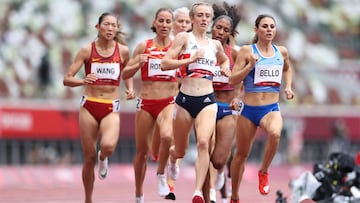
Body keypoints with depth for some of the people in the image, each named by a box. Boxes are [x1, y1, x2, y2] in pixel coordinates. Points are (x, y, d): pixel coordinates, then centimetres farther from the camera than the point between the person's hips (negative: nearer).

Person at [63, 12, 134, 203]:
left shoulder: (123, 51, 1)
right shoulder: (87, 50, -3)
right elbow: (67, 79, -5)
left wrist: (130, 89, 2)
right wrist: (83, 81, -25)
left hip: (111, 108, 0)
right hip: (89, 106, 0)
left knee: (108, 146, -29)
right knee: (89, 158, 3)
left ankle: (103, 159, 9)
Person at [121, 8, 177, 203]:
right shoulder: (144, 46, 2)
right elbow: (125, 74, 4)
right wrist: (138, 64, -14)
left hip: (168, 102, -1)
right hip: (146, 103, 1)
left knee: (167, 136, -31)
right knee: (142, 151, 8)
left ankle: (161, 175, -8)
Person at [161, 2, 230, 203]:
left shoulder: (215, 44, 14)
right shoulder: (184, 38, 0)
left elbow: (225, 60, 36)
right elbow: (165, 63, -9)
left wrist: (226, 67, 14)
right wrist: (191, 59, -18)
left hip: (207, 100, 2)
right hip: (185, 99, -2)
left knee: (203, 142, -23)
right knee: (181, 150, 13)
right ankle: (172, 159, 52)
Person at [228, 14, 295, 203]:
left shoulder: (281, 52, 7)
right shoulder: (247, 51, -4)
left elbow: (287, 69, 29)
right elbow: (232, 81, -7)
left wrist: (288, 87, 13)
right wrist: (250, 65, -20)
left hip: (271, 109, 1)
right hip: (249, 109, -1)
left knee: (275, 133, -34)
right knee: (241, 154, 10)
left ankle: (264, 171, -10)